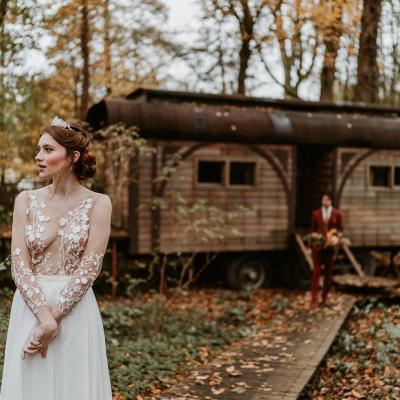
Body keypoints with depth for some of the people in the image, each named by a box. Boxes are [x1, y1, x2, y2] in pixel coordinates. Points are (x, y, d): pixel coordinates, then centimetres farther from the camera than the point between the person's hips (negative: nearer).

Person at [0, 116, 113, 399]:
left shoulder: (98, 203, -5)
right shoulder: (26, 201, 1)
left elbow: (89, 269, -11)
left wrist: (53, 318, -17)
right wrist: (44, 318, -17)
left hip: (76, 310, -2)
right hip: (30, 307, 2)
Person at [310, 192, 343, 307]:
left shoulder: (337, 213, 2)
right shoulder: (316, 213, 4)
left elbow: (340, 228, 6)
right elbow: (313, 229, 9)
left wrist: (335, 236, -12)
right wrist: (311, 243, 7)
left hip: (330, 246, 1)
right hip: (318, 245, -1)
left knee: (329, 272, 7)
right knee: (316, 271, -5)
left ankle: (324, 298, 17)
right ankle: (314, 299, -5)